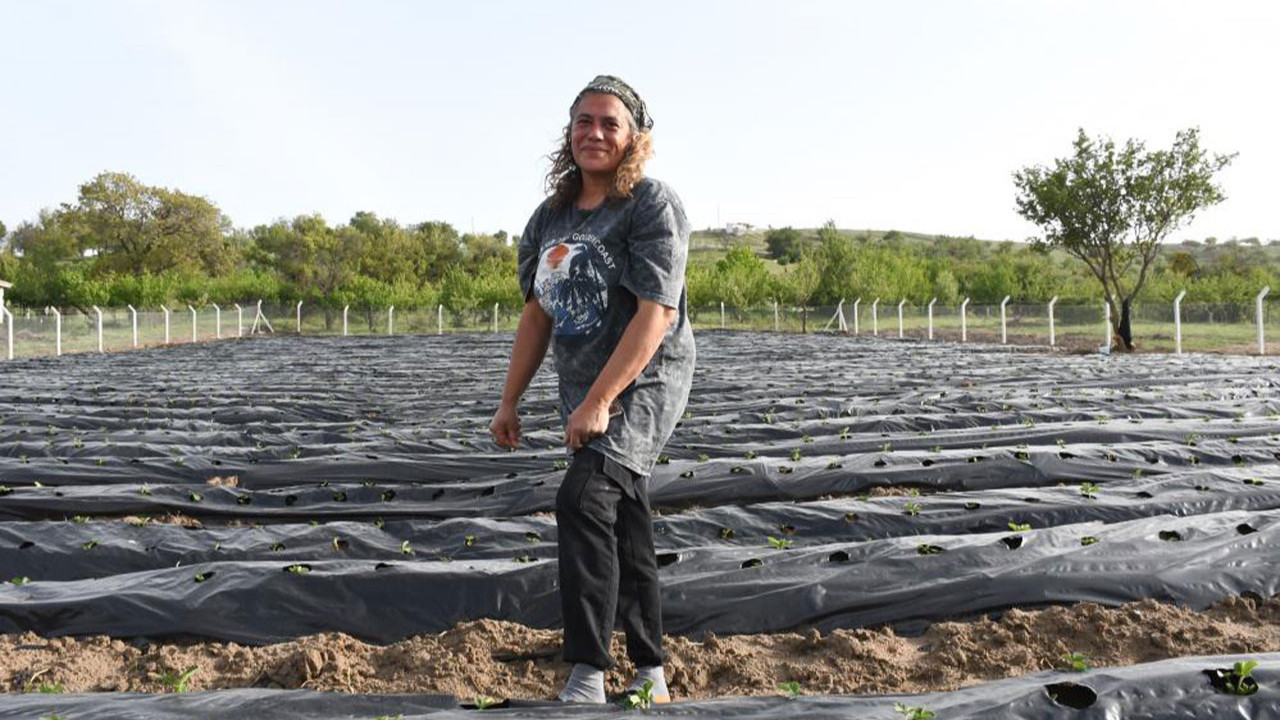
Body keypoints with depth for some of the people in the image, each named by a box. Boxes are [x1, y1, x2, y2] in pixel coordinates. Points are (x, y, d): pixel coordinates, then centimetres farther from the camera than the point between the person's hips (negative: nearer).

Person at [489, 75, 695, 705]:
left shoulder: (653, 205, -12)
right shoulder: (551, 215, 10)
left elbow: (657, 314, -21)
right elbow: (538, 314, 14)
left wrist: (598, 402, -26)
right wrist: (509, 402, 12)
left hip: (644, 385, -7)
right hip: (585, 394, 7)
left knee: (583, 500, -23)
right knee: (623, 529, 12)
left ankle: (588, 676, -16)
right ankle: (650, 672, 25)